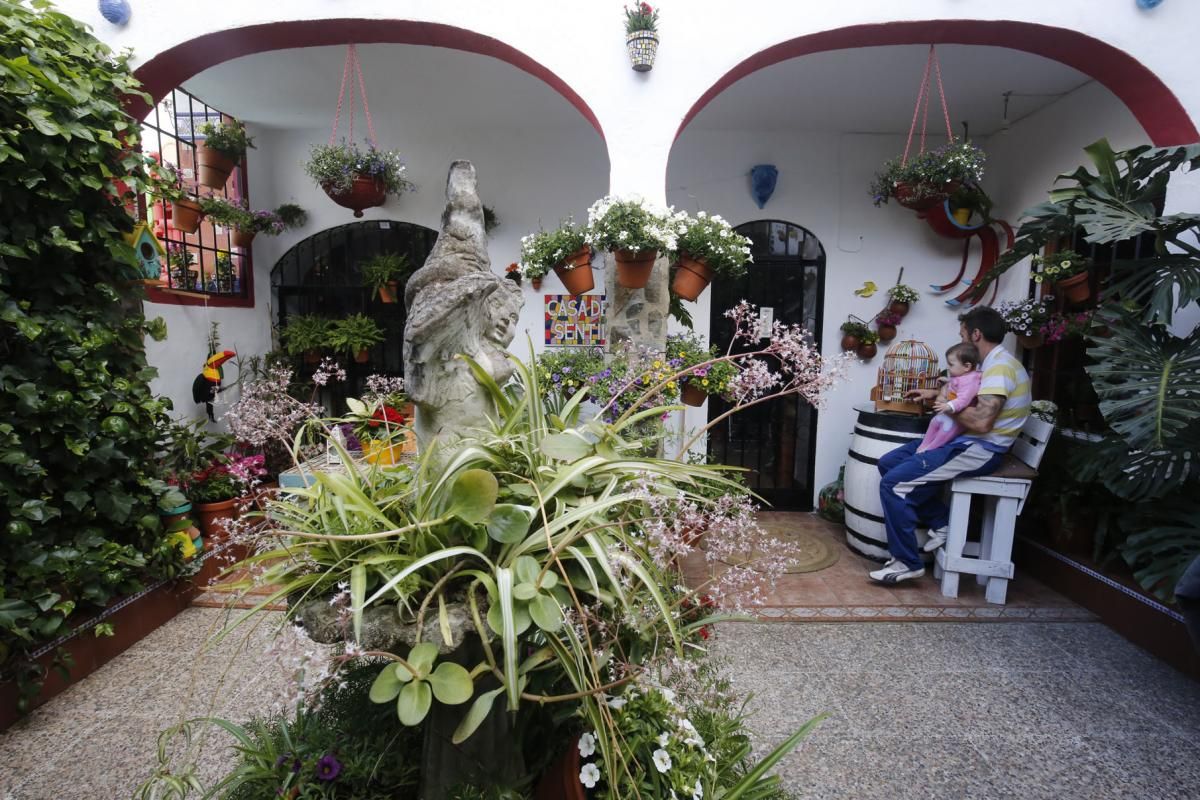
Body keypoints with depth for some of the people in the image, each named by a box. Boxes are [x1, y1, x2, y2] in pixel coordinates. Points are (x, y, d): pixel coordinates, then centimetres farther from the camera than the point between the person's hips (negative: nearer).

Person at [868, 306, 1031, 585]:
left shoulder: (1000, 366, -17)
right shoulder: (993, 363, 16)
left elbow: (981, 422, -27)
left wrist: (948, 405, -10)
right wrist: (936, 394, 24)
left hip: (979, 450, -11)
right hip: (966, 441, 11)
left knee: (894, 483, -19)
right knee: (888, 463, 6)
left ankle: (907, 562, -9)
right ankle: (941, 522, 9)